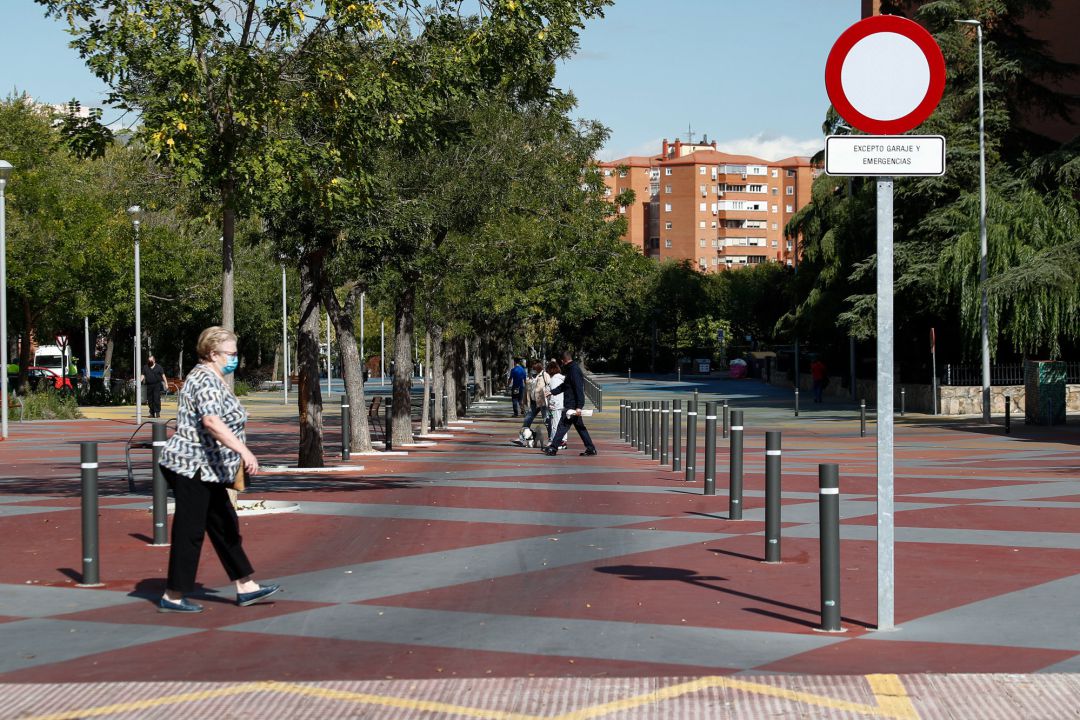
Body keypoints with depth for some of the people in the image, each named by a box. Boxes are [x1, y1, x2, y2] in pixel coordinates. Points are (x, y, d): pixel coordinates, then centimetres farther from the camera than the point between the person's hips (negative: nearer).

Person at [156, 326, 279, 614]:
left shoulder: (210, 378, 17)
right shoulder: (207, 380, -17)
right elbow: (211, 421, -33)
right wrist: (243, 451, -40)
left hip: (205, 470, 11)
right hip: (191, 468, -11)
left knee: (225, 526, 12)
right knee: (190, 531, -5)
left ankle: (245, 587, 17)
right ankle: (172, 597, 2)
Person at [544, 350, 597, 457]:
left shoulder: (574, 370, -16)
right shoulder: (571, 369, 16)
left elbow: (579, 389, -22)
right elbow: (564, 386, 28)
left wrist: (579, 407, -26)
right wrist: (552, 392, 24)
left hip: (572, 405, -10)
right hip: (574, 406, 10)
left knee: (563, 425, -5)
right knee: (580, 427, 12)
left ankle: (553, 448, -2)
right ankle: (590, 448, 13)